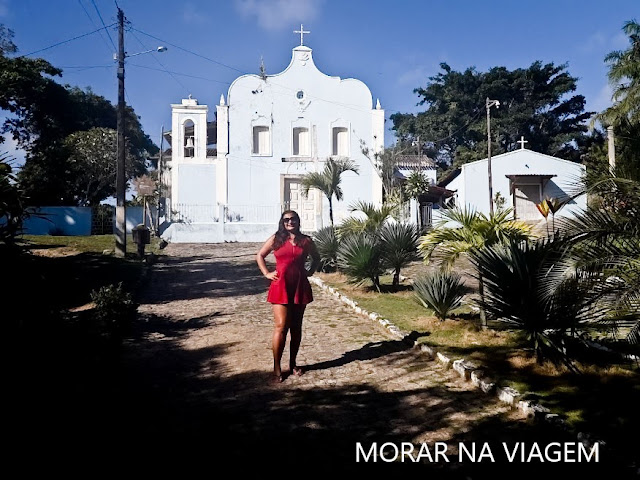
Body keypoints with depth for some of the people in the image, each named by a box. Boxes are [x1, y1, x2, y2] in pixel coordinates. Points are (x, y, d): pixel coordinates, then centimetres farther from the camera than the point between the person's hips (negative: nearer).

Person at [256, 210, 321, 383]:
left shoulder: (306, 240, 6)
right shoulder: (276, 239, 3)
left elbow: (316, 258, 23)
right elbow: (260, 255, 13)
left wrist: (310, 272, 9)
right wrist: (267, 273, 3)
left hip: (300, 287, 3)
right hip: (280, 287, -2)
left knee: (296, 327, 9)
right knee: (281, 326, -9)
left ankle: (293, 364, 23)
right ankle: (277, 368, -1)